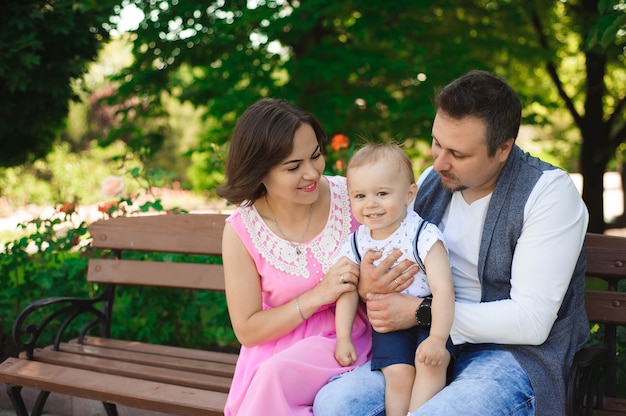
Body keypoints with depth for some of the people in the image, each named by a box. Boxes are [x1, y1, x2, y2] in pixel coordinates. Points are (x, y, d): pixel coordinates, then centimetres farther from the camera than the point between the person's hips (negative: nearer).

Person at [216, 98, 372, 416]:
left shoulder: (350, 195, -8)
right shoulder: (241, 231, -9)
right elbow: (247, 331, -4)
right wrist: (316, 296, -17)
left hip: (349, 340, -1)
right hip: (276, 350, 1)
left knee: (274, 376, -30)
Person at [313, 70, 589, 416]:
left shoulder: (549, 193, -12)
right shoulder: (431, 180, 7)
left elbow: (531, 322, -18)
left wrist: (422, 311, -19)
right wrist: (366, 286, -11)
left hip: (516, 354, -5)